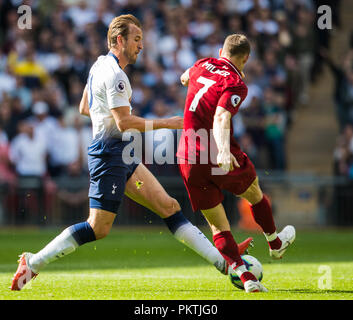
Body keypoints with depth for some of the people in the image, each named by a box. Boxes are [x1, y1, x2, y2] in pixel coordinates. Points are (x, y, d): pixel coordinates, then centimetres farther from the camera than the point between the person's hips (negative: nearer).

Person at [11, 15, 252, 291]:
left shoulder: (100, 65, 16)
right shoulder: (114, 75, -16)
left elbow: (84, 108, 26)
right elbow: (125, 123, -21)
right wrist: (166, 123, -14)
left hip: (123, 156, 11)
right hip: (110, 154, -11)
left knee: (169, 206, 3)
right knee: (99, 229, -12)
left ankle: (222, 261, -2)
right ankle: (33, 263, -5)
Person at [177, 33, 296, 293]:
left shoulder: (202, 66, 6)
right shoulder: (235, 84, -12)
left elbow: (185, 78, 31)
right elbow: (221, 117, -29)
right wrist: (224, 151, -42)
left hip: (188, 161, 4)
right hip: (222, 159, -4)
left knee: (218, 226, 6)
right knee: (255, 194, 27)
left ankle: (245, 276, -7)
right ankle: (275, 243, 48)